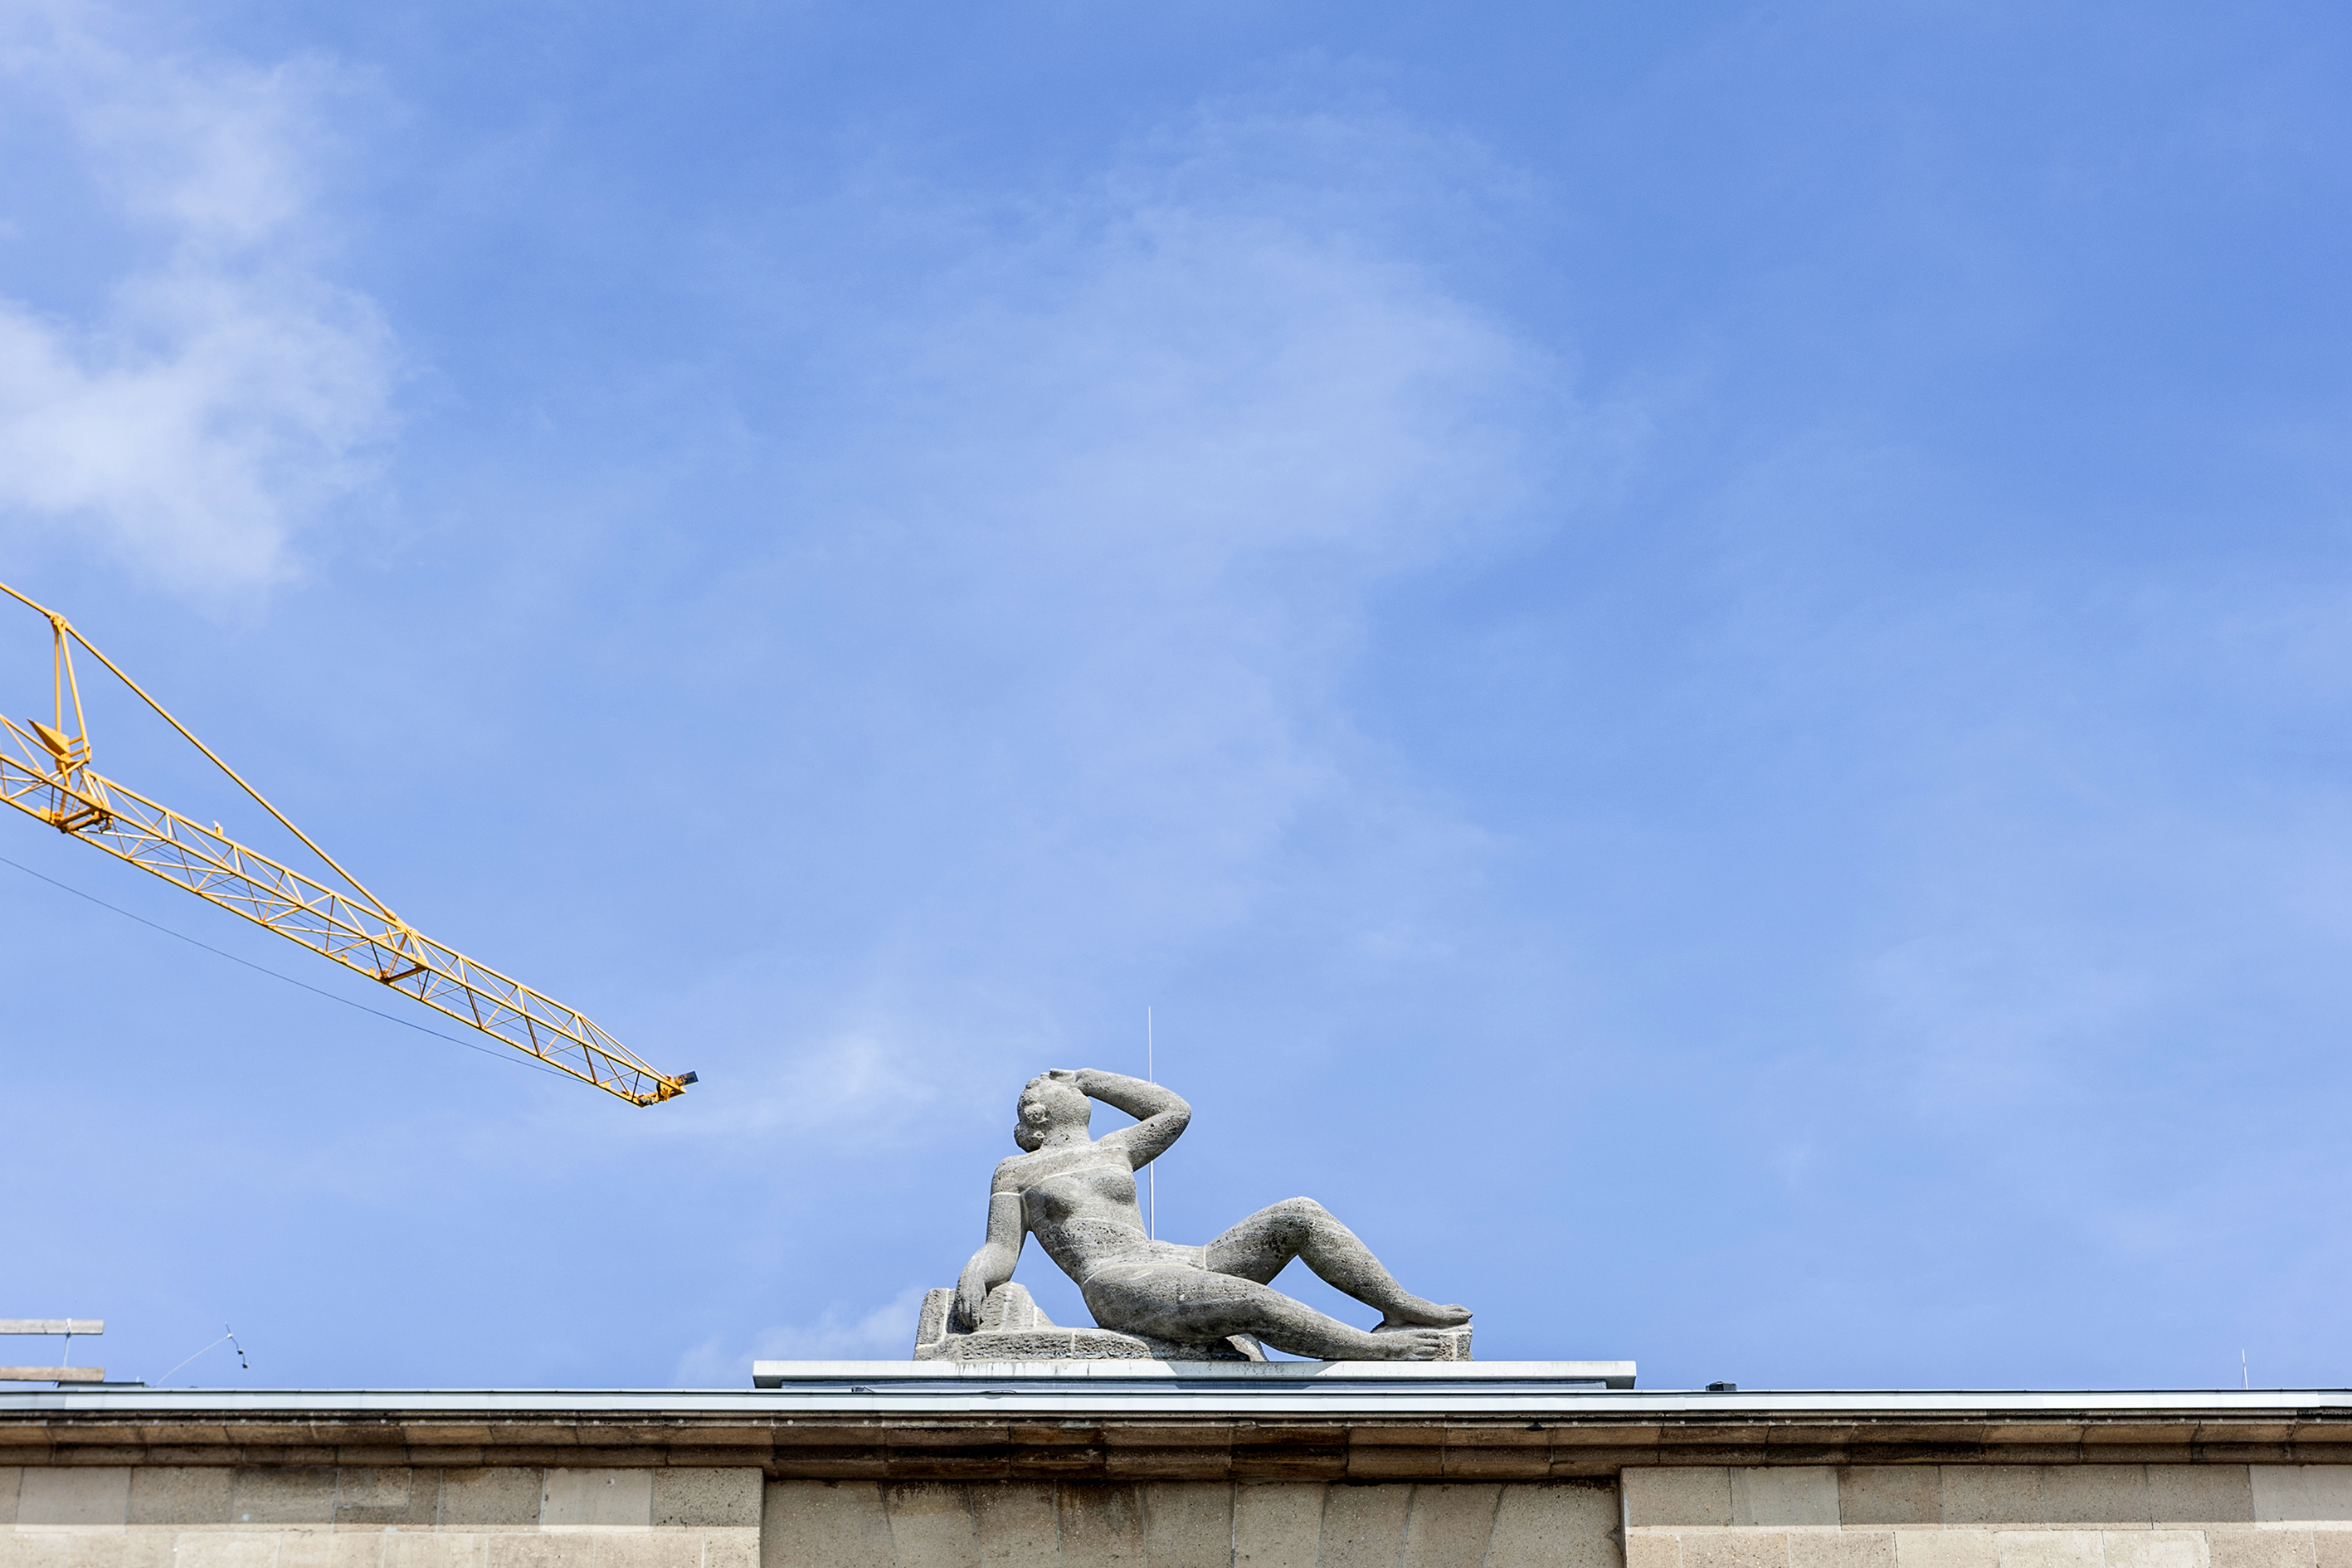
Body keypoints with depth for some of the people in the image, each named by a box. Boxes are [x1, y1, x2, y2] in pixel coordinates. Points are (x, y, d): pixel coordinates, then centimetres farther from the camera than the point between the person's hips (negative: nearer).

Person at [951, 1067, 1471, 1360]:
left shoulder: (1112, 1152, 30)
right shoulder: (1016, 1172, 16)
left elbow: (1173, 1111, 36)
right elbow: (1001, 1250, 9)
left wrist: (1089, 1080, 38)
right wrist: (972, 1278, -15)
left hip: (1176, 1264, 7)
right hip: (1116, 1285, -7)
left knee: (1298, 1215, -10)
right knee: (1253, 1303, -34)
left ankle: (1404, 1307, -12)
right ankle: (1372, 1347, -26)